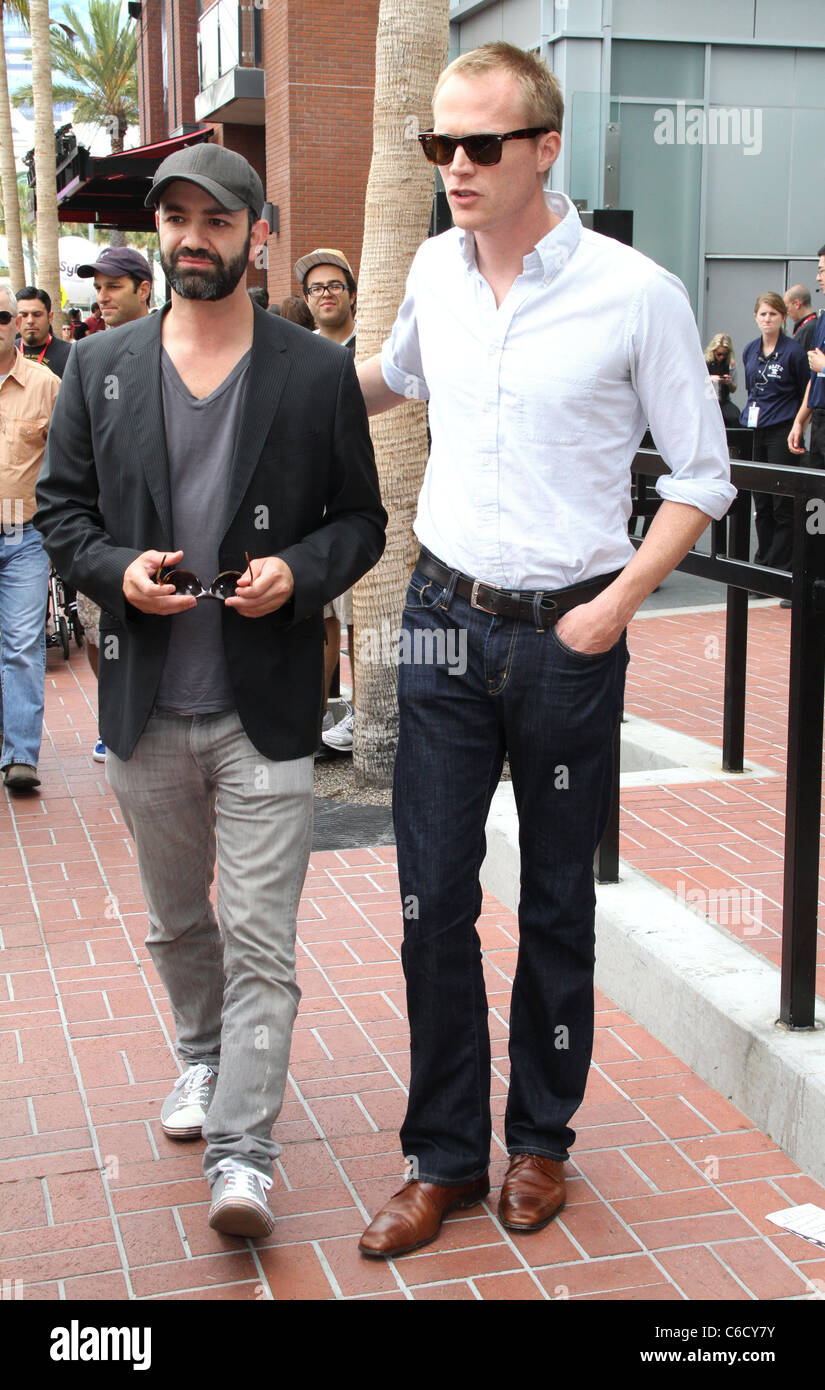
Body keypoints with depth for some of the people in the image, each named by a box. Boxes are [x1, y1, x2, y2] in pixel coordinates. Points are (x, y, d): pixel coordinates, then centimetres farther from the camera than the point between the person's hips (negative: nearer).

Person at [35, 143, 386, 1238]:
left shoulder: (318, 373, 0)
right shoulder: (100, 369, 6)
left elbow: (361, 519, 4)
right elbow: (61, 508, 9)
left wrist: (299, 572, -15)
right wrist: (116, 569, -11)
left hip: (265, 706, -3)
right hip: (145, 705, 3)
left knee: (260, 940, -4)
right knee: (176, 921, 21)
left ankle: (243, 1154, 4)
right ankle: (204, 1056, 46)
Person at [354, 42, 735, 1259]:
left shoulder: (635, 294, -10)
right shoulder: (435, 270, 4)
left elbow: (703, 477, -4)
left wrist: (616, 606, -11)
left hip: (568, 636, -3)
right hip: (446, 616, 3)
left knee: (557, 900, 10)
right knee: (434, 897, 4)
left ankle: (542, 1141, 29)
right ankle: (445, 1156, 20)